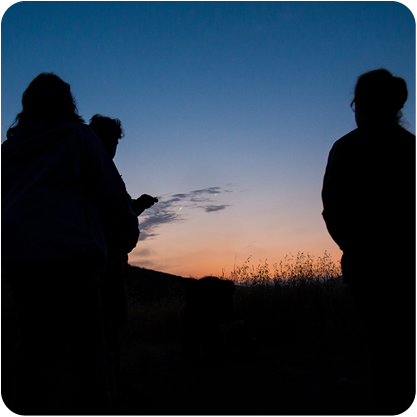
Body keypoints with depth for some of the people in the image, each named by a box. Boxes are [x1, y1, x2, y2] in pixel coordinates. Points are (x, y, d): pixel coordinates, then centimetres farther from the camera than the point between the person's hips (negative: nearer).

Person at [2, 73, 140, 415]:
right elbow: (111, 191, 4)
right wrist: (128, 234, 16)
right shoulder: (78, 136, 6)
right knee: (86, 342, -6)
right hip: (66, 248, -6)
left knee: (34, 340, 11)